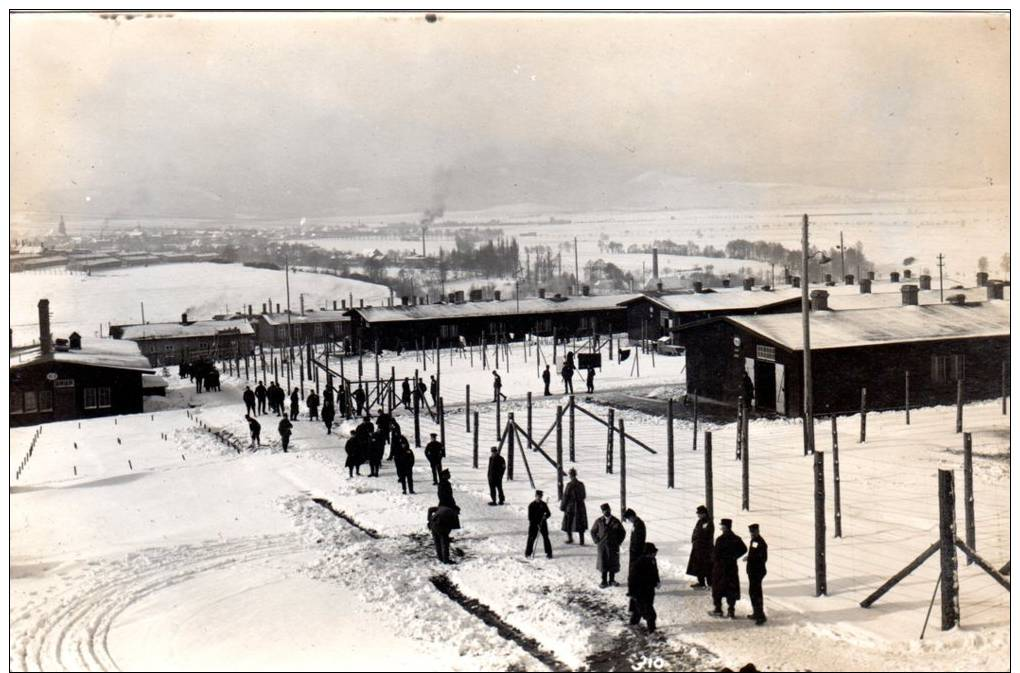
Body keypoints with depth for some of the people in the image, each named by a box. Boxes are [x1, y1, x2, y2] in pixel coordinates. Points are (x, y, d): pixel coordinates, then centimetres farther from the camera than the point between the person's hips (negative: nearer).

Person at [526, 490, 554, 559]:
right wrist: (536, 524, -15)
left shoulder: (543, 504, 2)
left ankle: (549, 553, 6)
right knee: (531, 538, -1)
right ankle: (528, 553, 13)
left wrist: (545, 516, -17)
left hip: (542, 523, 2)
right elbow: (530, 517, -7)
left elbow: (548, 513, 6)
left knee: (545, 537, -1)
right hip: (534, 524, -2)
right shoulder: (531, 505, -5)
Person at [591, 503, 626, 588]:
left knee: (613, 563, 7)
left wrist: (618, 542, 0)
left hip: (613, 546, 0)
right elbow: (593, 531, 10)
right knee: (603, 563, 3)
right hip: (602, 546, 0)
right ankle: (604, 581, 13)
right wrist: (596, 541, 0)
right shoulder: (599, 521, -1)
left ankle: (612, 580, 21)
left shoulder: (616, 521, -2)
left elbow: (623, 533, 8)